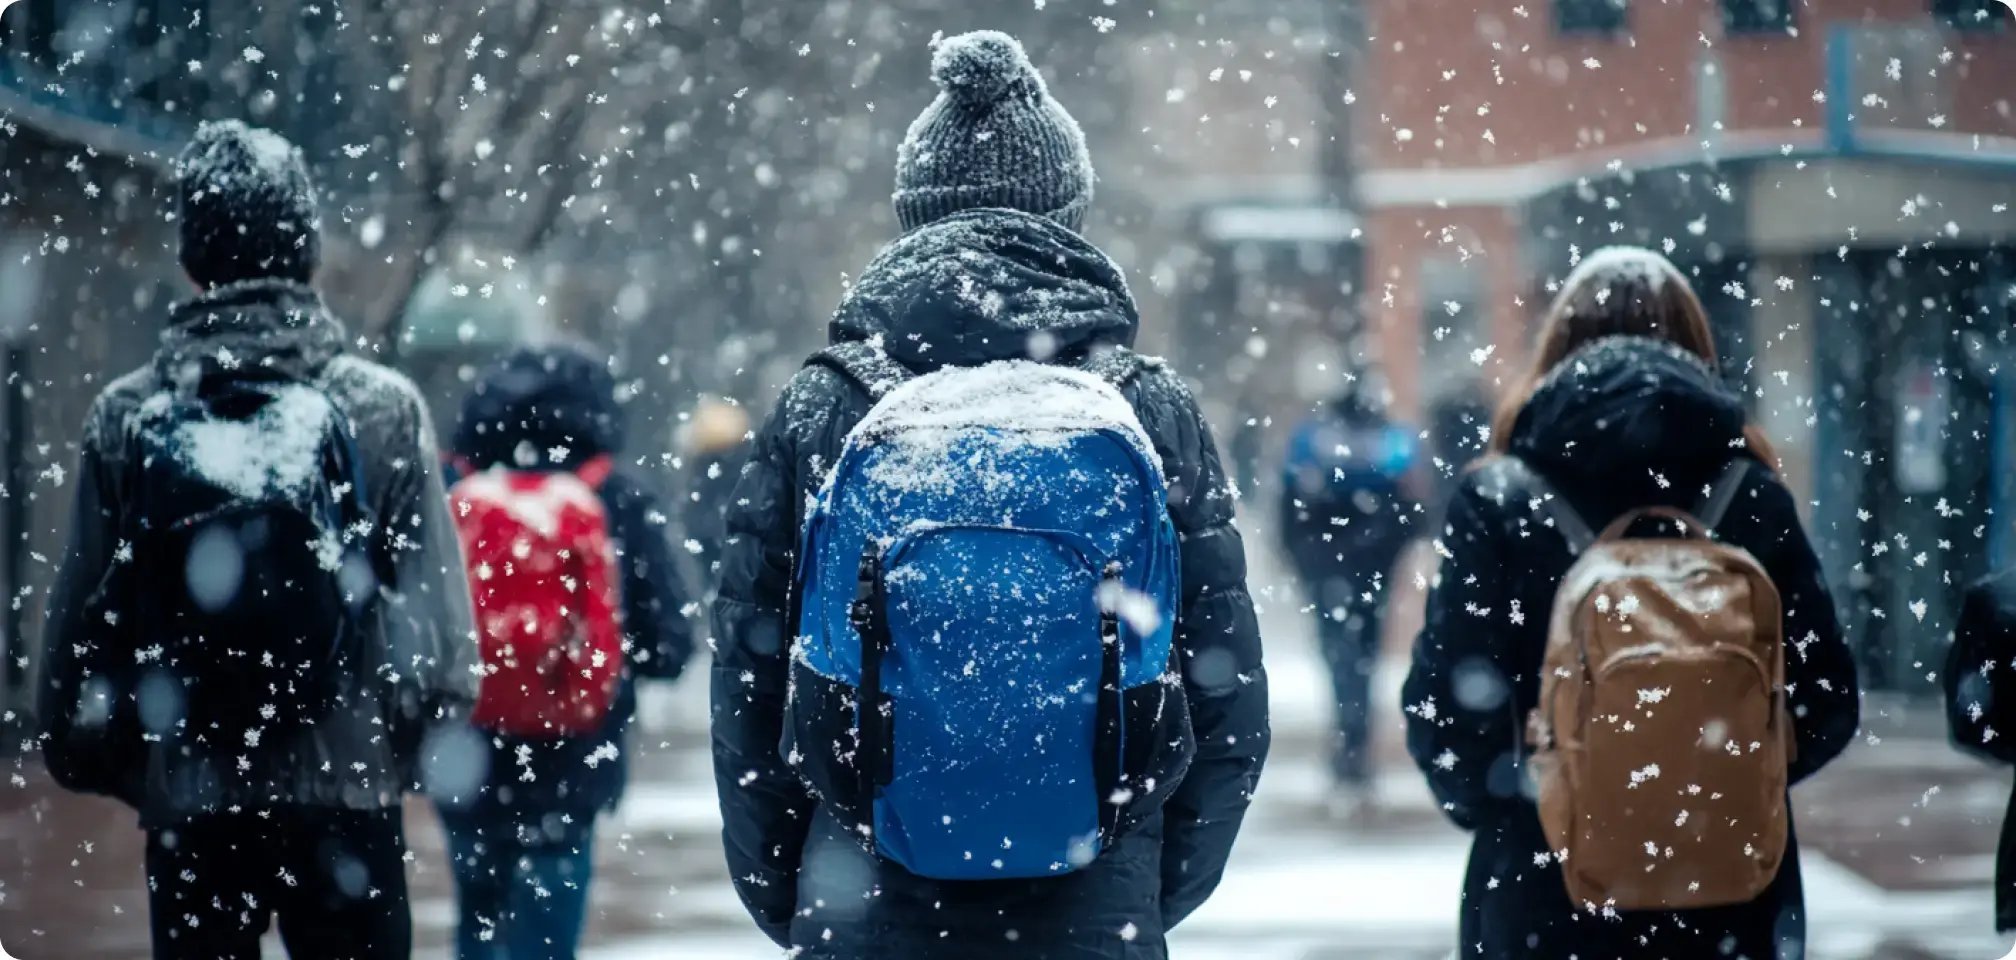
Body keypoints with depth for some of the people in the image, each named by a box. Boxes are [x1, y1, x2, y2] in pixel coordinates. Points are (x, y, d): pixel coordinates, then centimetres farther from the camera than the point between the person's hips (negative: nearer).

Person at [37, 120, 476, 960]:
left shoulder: (127, 417, 1)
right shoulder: (382, 408, -4)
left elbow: (81, 614, 4)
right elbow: (434, 608, -4)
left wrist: (86, 754, 15)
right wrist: (421, 735, 9)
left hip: (187, 802, 2)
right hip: (346, 788, -2)